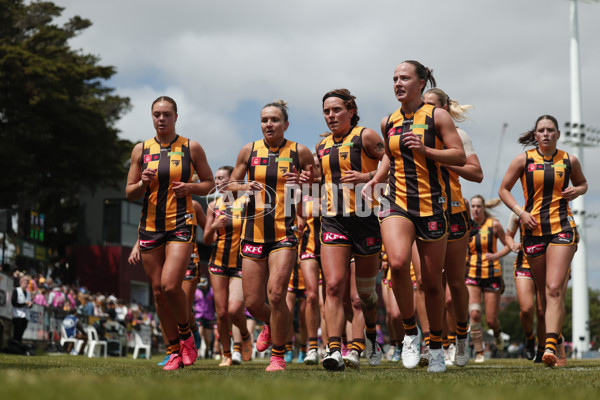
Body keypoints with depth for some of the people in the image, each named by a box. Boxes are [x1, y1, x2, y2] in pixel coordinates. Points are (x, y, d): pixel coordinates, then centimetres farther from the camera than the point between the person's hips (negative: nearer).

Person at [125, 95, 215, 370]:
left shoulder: (191, 148, 3)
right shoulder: (141, 150, 8)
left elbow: (209, 183, 10)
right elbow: (129, 193, 10)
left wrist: (190, 187, -9)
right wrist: (143, 183, -11)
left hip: (181, 225, -3)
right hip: (150, 226, 3)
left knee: (170, 285, -18)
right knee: (158, 292, 3)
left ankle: (187, 336, 6)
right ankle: (175, 350, 14)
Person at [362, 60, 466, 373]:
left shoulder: (436, 116, -1)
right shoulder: (388, 123, 10)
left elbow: (460, 156, -5)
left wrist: (425, 150, -17)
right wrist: (374, 181, 11)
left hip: (431, 205, -2)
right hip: (397, 203, 2)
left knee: (432, 281, 4)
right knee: (397, 263, -26)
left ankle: (436, 346, 24)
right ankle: (410, 332, -5)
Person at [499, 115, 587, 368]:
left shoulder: (569, 161, 7)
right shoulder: (524, 160, 4)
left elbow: (582, 183, 25)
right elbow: (504, 189, 10)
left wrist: (576, 191, 1)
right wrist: (520, 212, -6)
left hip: (562, 228, -1)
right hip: (533, 230, 1)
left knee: (554, 289, -17)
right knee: (545, 291, 7)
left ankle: (550, 347, -27)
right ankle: (555, 335, 27)